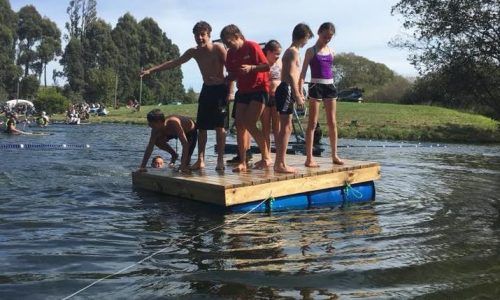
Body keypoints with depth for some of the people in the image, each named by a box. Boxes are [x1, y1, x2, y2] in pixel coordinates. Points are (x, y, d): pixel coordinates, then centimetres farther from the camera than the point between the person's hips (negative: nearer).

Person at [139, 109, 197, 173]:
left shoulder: (173, 123, -46)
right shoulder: (156, 129, -28)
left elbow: (185, 143, -47)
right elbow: (150, 146, -21)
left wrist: (183, 165, -52)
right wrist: (143, 166, -27)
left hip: (191, 131, -5)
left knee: (186, 159, -21)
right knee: (157, 141, -17)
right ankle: (174, 155, 8)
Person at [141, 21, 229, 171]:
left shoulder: (218, 48, -9)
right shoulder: (194, 52, 6)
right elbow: (174, 63, 10)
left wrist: (229, 91, -19)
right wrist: (151, 70, 7)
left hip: (220, 89, -5)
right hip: (206, 90, 6)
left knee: (219, 125, -7)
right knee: (201, 126, 3)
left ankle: (220, 160, -2)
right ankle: (200, 160, 7)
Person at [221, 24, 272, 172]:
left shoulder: (252, 47, -9)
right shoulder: (230, 54, 9)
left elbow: (267, 66, -10)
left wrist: (251, 68, -24)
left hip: (258, 89, -7)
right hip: (243, 91, 7)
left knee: (249, 123, -16)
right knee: (239, 124, -1)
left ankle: (267, 157, -3)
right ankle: (242, 162, 3)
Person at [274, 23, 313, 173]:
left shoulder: (291, 51, 21)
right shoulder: (294, 51, -9)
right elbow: (291, 74, -19)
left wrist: (299, 93, 25)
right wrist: (297, 95, -20)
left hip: (285, 90, 10)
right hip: (287, 90, -10)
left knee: (285, 128, 12)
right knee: (286, 127, -9)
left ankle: (279, 163, 15)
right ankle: (280, 164, -8)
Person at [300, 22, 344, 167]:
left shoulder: (330, 51, 12)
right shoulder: (311, 51, -1)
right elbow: (303, 72, -4)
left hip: (330, 86, 5)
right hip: (316, 86, -5)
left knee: (332, 122, 7)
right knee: (312, 123, -4)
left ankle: (334, 155, 16)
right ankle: (309, 158, -2)